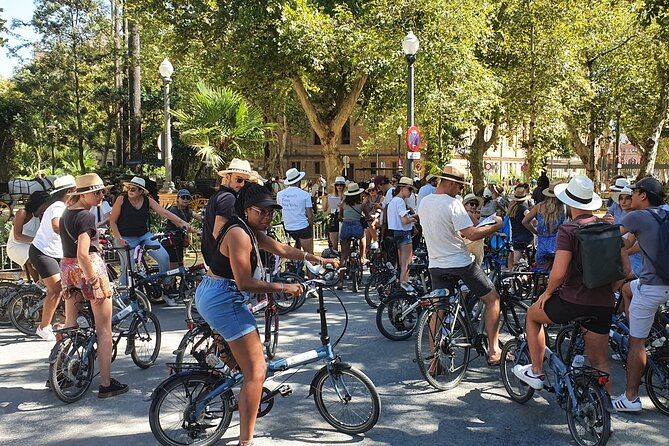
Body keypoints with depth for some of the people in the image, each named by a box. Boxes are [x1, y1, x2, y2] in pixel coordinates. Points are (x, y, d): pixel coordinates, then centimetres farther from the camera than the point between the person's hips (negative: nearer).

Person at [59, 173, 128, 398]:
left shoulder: (66, 214, 11)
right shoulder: (86, 216, -17)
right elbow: (82, 254, -25)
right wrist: (96, 283, -22)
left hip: (67, 268, 9)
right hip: (88, 269, -9)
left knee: (69, 325, 19)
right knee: (104, 330, 0)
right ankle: (106, 384, 3)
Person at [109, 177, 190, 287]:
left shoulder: (148, 201, 0)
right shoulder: (121, 199, -8)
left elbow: (164, 213, -7)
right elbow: (112, 221, -4)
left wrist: (182, 222, -19)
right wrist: (119, 239, -15)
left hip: (144, 236, 3)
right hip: (126, 238, -3)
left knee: (164, 257, -11)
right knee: (127, 269, -10)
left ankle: (166, 286, 8)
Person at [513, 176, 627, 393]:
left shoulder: (568, 230, -13)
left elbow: (558, 273, -22)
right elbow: (625, 268, 6)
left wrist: (547, 292, -3)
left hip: (574, 300, -5)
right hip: (604, 305, 5)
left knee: (533, 314, 23)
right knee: (599, 361, 16)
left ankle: (536, 373, 25)